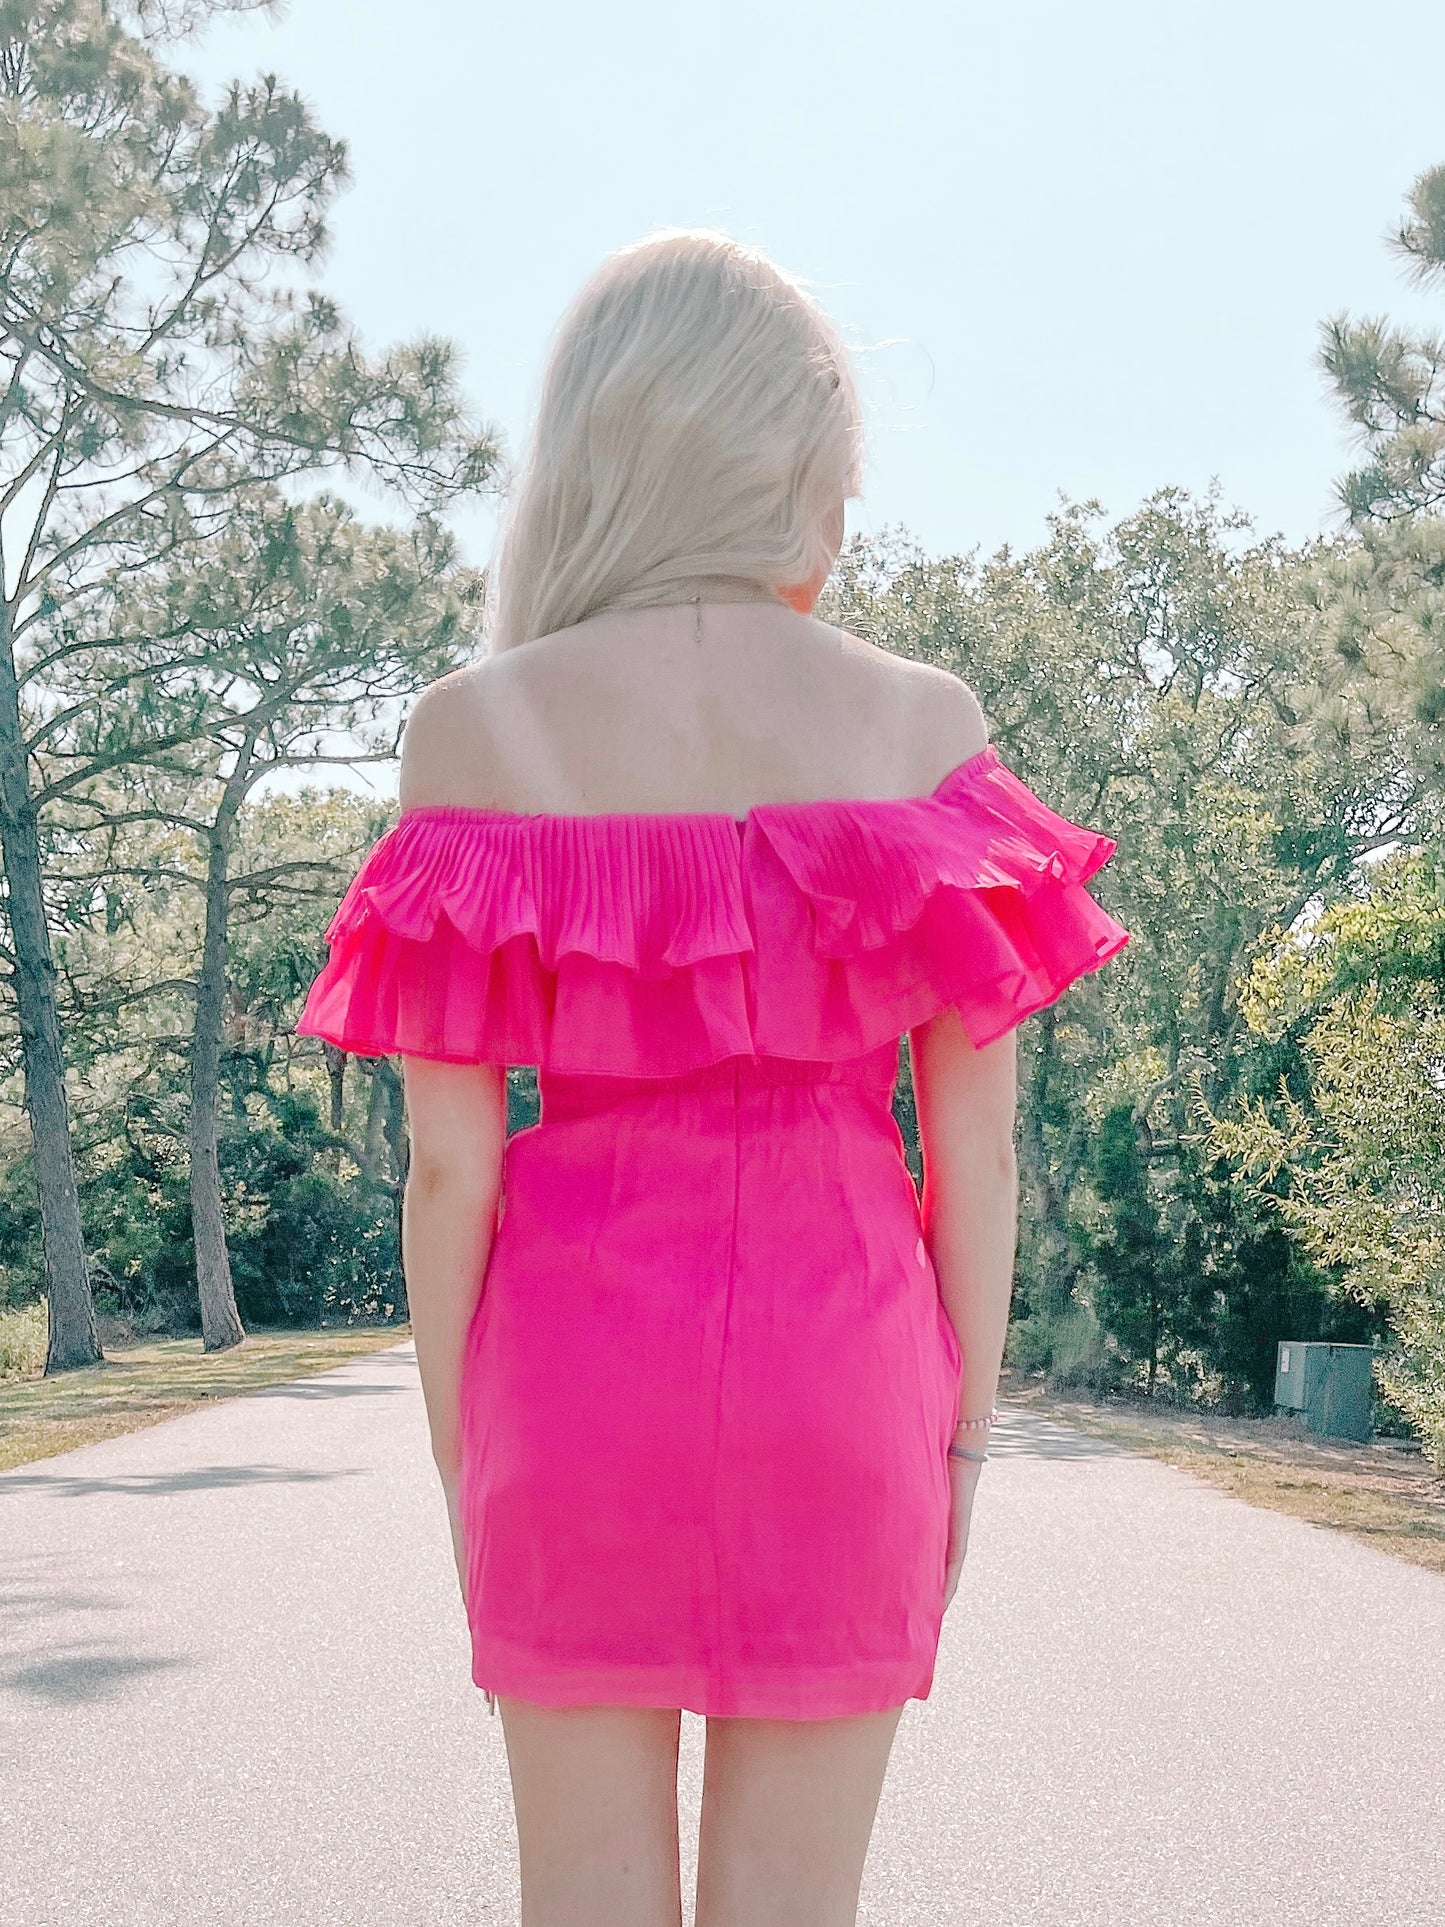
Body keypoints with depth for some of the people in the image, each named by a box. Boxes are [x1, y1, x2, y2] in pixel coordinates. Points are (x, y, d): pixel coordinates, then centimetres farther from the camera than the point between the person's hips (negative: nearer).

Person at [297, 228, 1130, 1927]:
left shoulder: (478, 730, -5)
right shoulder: (923, 723, -4)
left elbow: (450, 1161, -6)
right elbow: (975, 1146, -4)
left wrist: (457, 1455, 5)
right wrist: (966, 1426, 7)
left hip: (575, 1355, 0)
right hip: (838, 1353, 0)